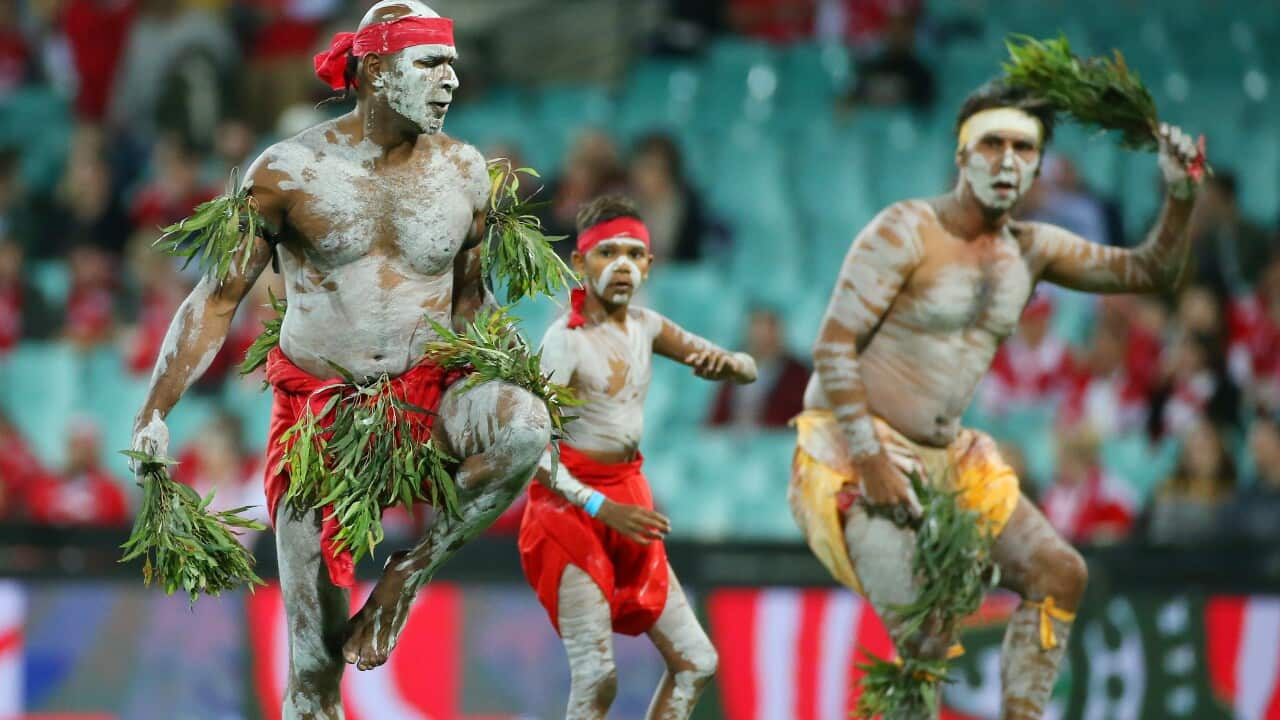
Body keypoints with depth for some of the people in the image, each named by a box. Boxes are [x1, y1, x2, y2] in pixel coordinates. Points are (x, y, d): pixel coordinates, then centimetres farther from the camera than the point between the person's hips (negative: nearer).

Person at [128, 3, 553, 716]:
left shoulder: (462, 171, 2)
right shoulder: (289, 171, -6)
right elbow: (217, 298, -2)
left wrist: (517, 378, 1)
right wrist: (155, 414, -9)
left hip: (428, 398, 2)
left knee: (525, 424, -33)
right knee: (316, 659, -4)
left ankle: (413, 570, -13)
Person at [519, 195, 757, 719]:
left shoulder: (644, 327, 5)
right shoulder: (567, 339, -15)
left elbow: (748, 370, 10)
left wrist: (724, 362, -15)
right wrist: (602, 508, -29)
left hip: (627, 501, 8)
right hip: (570, 508, -8)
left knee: (696, 662, 6)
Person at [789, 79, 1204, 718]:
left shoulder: (1030, 249, 8)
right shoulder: (906, 232, -13)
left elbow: (1149, 272, 11)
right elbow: (832, 348, -16)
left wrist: (1180, 193, -7)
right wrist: (871, 463, -23)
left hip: (945, 458, 8)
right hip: (851, 452, -8)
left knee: (1059, 571, -1)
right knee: (926, 639, -22)